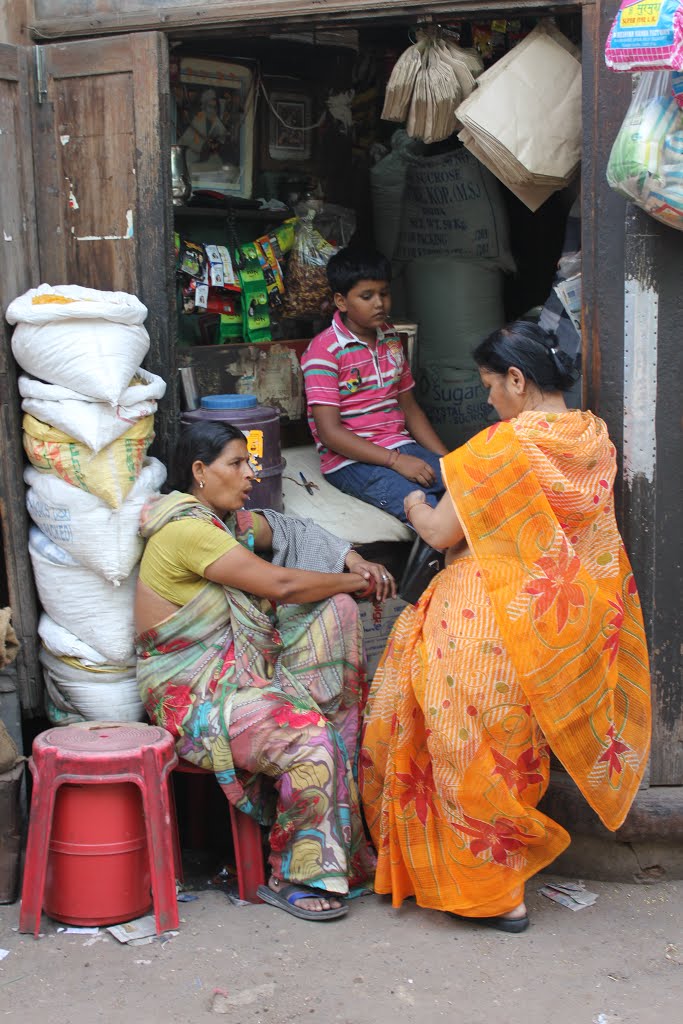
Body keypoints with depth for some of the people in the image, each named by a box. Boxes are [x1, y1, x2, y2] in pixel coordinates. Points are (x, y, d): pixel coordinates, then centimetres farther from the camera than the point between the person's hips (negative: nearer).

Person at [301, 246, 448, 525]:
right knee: (426, 507, -31)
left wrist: (446, 459, 6)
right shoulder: (324, 350, -9)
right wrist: (395, 461, -20)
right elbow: (329, 432, -14)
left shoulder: (391, 340, 14)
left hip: (401, 448, 7)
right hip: (350, 460, -7)